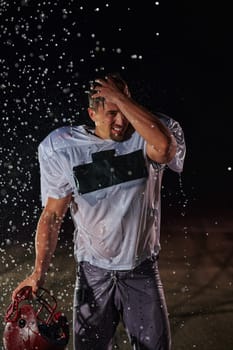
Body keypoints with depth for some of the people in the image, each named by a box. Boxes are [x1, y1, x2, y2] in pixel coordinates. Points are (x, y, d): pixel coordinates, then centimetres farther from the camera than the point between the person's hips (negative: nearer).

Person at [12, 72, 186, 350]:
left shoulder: (145, 137, -11)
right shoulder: (65, 150, -7)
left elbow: (164, 147, -37)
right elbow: (52, 215, -3)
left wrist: (119, 96, -28)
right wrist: (39, 272, -11)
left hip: (142, 269, 0)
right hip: (93, 272, 1)